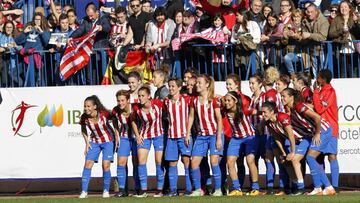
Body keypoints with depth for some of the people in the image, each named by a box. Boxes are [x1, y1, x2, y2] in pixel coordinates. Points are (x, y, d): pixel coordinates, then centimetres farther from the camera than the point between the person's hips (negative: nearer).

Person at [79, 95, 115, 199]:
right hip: (94, 142, 3)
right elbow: (83, 130, 4)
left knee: (106, 165, -8)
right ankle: (84, 191, -3)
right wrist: (87, 143, -2)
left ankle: (106, 190, 8)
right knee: (88, 164, -7)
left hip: (108, 141, -3)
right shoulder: (84, 117, -16)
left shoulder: (104, 114, -25)